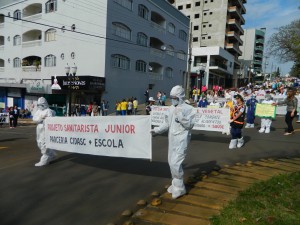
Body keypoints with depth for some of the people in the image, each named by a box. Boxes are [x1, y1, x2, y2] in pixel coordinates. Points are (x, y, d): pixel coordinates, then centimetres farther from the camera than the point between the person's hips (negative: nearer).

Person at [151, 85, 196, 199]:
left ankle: (179, 188, 7)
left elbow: (189, 125, -17)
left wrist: (181, 115, -26)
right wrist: (156, 130, 9)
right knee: (171, 162, 15)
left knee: (175, 163, -11)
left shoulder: (188, 109, -11)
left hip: (181, 139, -8)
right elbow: (167, 123, 16)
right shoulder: (171, 108, 10)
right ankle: (175, 183, 32)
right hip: (172, 138, 8)